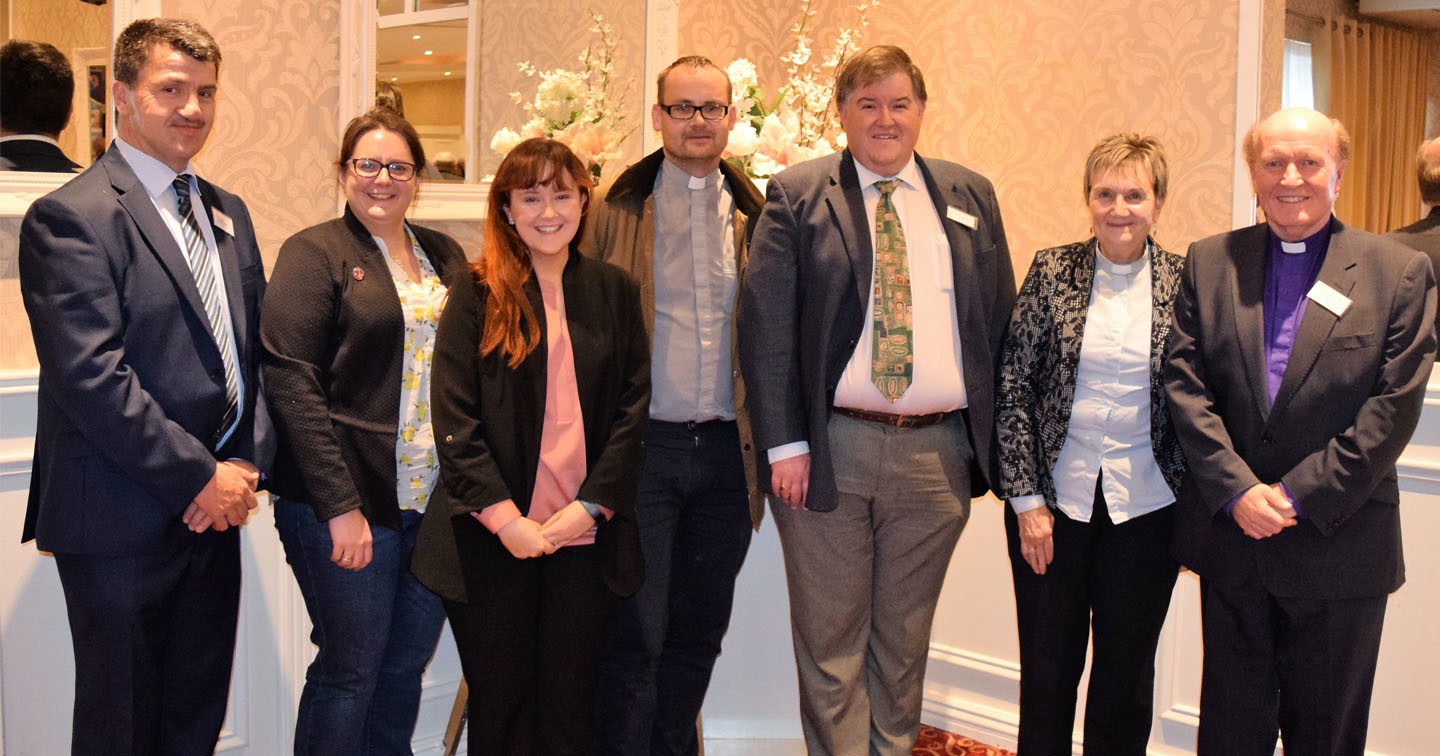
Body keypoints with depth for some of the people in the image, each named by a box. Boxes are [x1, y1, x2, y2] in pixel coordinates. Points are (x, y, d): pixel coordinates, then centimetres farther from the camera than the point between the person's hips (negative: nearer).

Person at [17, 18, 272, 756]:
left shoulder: (228, 213, 13)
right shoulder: (70, 217, -11)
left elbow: (259, 350, 12)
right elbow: (93, 378, -19)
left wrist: (246, 462, -2)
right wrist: (201, 478, -15)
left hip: (212, 512, 7)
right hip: (122, 522, -7)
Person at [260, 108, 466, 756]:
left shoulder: (444, 255, 14)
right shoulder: (313, 253, -3)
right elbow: (292, 382, -11)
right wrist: (340, 506, -18)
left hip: (436, 505, 5)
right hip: (347, 504, -5)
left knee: (407, 664, 12)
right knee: (351, 669, 2)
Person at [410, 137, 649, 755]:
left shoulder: (613, 291, 8)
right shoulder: (475, 294, 1)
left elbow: (635, 406, 4)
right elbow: (453, 417, -5)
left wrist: (592, 505, -7)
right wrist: (503, 518, -13)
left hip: (585, 538, 2)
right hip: (491, 540, -1)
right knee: (499, 705, 7)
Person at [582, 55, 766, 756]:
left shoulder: (755, 217, 9)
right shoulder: (616, 211, 2)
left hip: (728, 451, 3)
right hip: (644, 445, -3)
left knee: (700, 630, 13)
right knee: (636, 634, -1)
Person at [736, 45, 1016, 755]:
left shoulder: (971, 197, 11)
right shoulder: (796, 196, 1)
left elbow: (1001, 321, 11)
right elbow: (764, 323, -4)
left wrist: (993, 443, 5)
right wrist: (784, 443, -11)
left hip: (938, 452, 3)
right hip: (828, 449, -2)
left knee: (904, 641, 15)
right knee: (831, 643, 7)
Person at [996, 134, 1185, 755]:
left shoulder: (1182, 282, 0)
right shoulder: (1052, 270, -1)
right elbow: (1012, 386, -2)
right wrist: (1026, 497, -6)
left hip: (1145, 507, 0)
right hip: (1053, 497, 0)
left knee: (1127, 672, 11)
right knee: (1047, 667, 11)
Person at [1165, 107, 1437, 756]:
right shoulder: (1210, 262, 5)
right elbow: (1185, 384, -2)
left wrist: (1299, 496, -13)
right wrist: (1237, 490, -13)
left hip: (1339, 546, -1)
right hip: (1229, 533, 2)